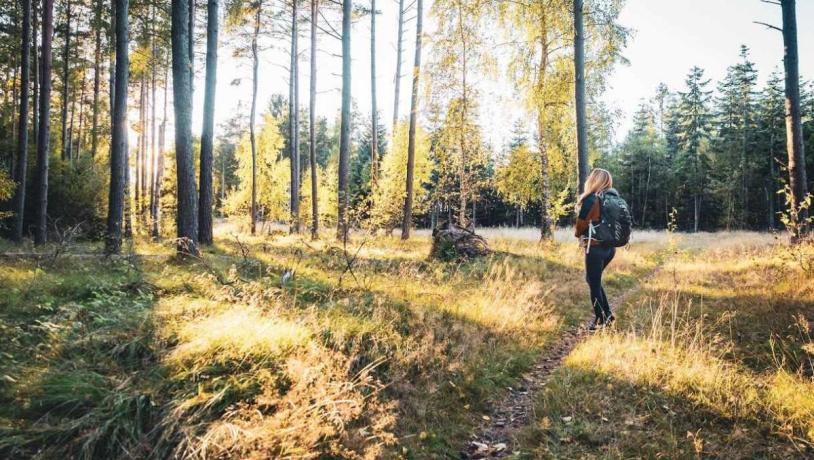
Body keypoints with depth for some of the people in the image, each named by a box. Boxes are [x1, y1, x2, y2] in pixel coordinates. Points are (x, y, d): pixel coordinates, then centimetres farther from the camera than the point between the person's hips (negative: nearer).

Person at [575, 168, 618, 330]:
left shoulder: (591, 199, -16)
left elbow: (581, 223, -7)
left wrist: (577, 234, 14)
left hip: (596, 248, -8)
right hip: (610, 247, 8)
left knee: (594, 284, 5)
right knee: (593, 279, 23)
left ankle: (600, 320, 13)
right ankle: (607, 313, 25)